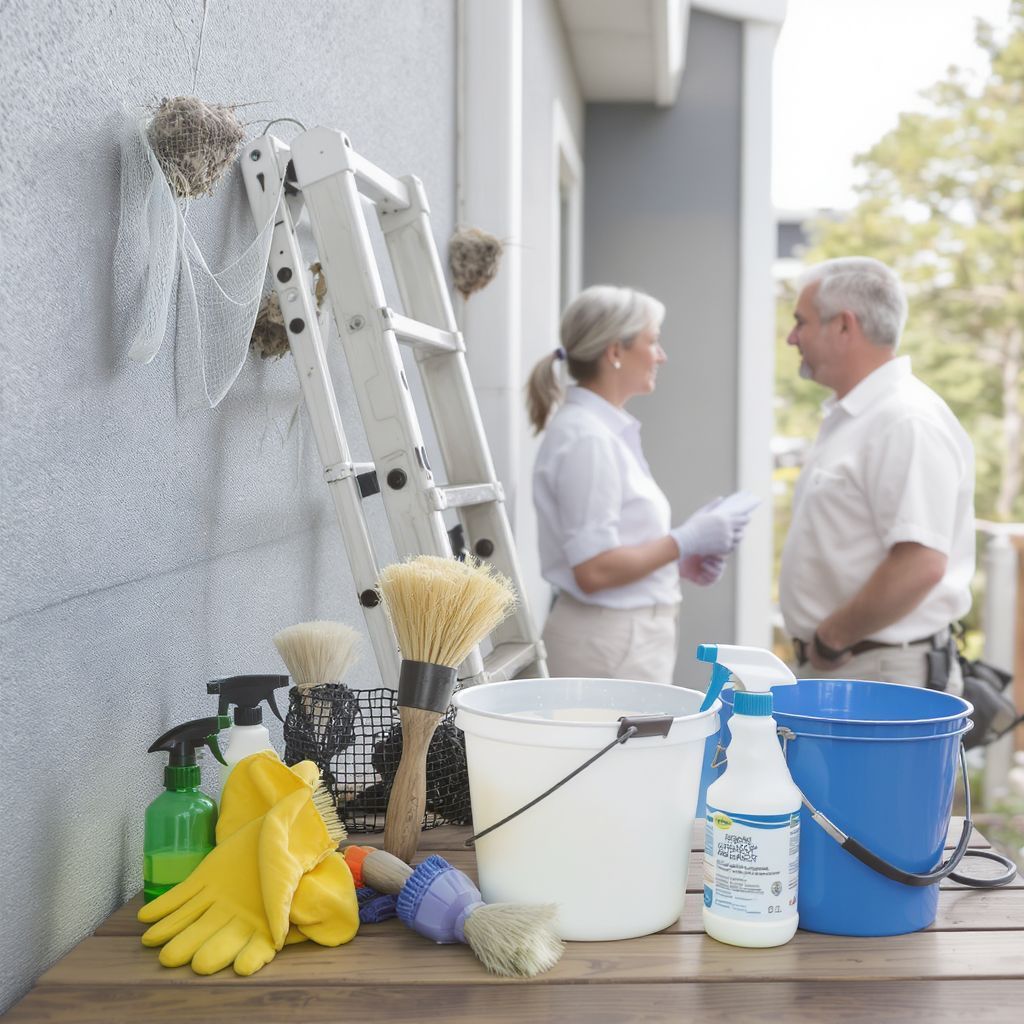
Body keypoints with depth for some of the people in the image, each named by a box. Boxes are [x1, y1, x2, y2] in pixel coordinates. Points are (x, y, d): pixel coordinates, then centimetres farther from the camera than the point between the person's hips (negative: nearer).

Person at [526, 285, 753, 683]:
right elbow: (593, 570, -22)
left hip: (628, 632, 10)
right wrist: (686, 540, -14)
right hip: (609, 642, -10)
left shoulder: (608, 430, 13)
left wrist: (681, 562, 7)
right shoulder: (585, 439, -17)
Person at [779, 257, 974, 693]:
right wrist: (822, 643, 11)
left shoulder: (908, 422, -18)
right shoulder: (846, 418, 14)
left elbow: (920, 565, -26)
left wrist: (830, 639, -17)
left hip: (883, 674, -10)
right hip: (828, 668, 10)